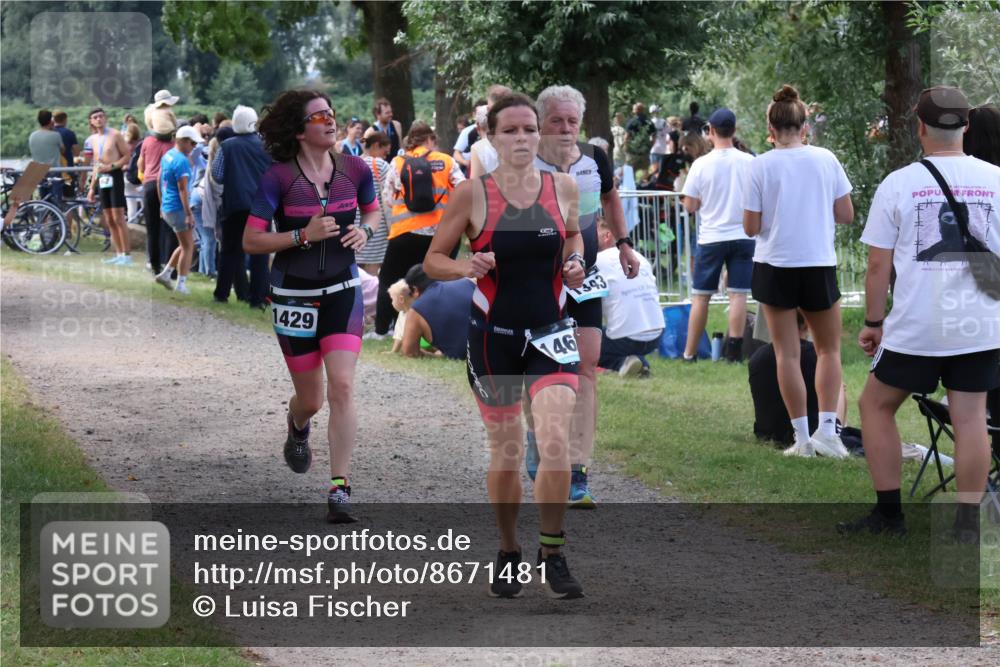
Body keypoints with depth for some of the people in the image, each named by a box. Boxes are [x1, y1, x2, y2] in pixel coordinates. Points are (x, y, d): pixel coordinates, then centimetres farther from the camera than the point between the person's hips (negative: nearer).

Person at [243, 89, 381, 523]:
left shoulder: (355, 170, -1)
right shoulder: (278, 177, -12)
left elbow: (372, 210, 19)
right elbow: (251, 242, -11)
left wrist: (364, 231, -4)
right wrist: (304, 235, -22)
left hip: (342, 292, 2)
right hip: (294, 296, -2)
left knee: (342, 386, -14)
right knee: (311, 400, 9)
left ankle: (340, 488, -12)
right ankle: (297, 426, 48)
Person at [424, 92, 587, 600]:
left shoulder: (563, 187, -1)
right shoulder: (471, 194, -8)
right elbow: (433, 260, -1)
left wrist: (574, 263, -2)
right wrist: (467, 268, -21)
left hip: (550, 331, 1)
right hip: (493, 334, -1)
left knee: (556, 442, -17)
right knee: (505, 452, 9)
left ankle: (553, 556, -2)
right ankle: (508, 554, 29)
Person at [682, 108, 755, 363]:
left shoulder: (701, 164, -8)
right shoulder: (749, 162, -3)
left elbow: (689, 206, -4)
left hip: (711, 237, -1)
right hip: (743, 235, 1)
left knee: (700, 296, 7)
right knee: (738, 294, 2)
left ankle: (690, 352, 11)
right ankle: (734, 349, -3)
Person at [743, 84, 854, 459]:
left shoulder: (762, 165, -8)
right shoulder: (825, 160, -4)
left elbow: (751, 227, -7)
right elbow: (846, 216, 0)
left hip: (775, 268, -1)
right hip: (819, 266, 1)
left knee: (787, 354, 5)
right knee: (829, 350, 15)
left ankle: (802, 437, 3)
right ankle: (827, 430, 1)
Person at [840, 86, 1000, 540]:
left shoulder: (898, 184, -4)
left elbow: (878, 264, -2)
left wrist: (873, 322, 7)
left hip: (915, 327, -2)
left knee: (876, 404, 14)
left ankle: (889, 513, 14)